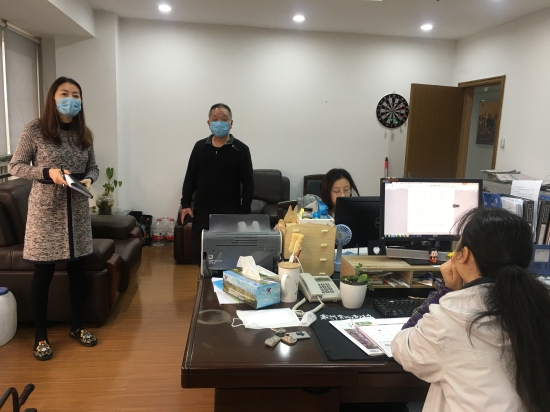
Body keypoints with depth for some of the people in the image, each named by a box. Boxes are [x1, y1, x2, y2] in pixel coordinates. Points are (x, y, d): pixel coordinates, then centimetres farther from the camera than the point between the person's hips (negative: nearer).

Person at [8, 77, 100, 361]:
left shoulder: (85, 134, 6)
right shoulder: (35, 130, -7)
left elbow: (93, 167, 13)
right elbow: (14, 166, -5)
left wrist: (89, 179, -9)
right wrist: (47, 172, -20)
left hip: (76, 211, 4)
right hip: (45, 210, -4)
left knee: (77, 270, 12)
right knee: (43, 274, 5)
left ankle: (76, 327, 30)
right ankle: (40, 336, 21)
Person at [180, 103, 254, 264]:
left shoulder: (241, 149, -4)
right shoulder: (199, 147, 5)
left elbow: (248, 184, -4)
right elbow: (190, 177, 10)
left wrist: (244, 212, -9)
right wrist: (185, 204, 3)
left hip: (230, 214, -3)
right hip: (202, 212, 3)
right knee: (198, 252, 8)